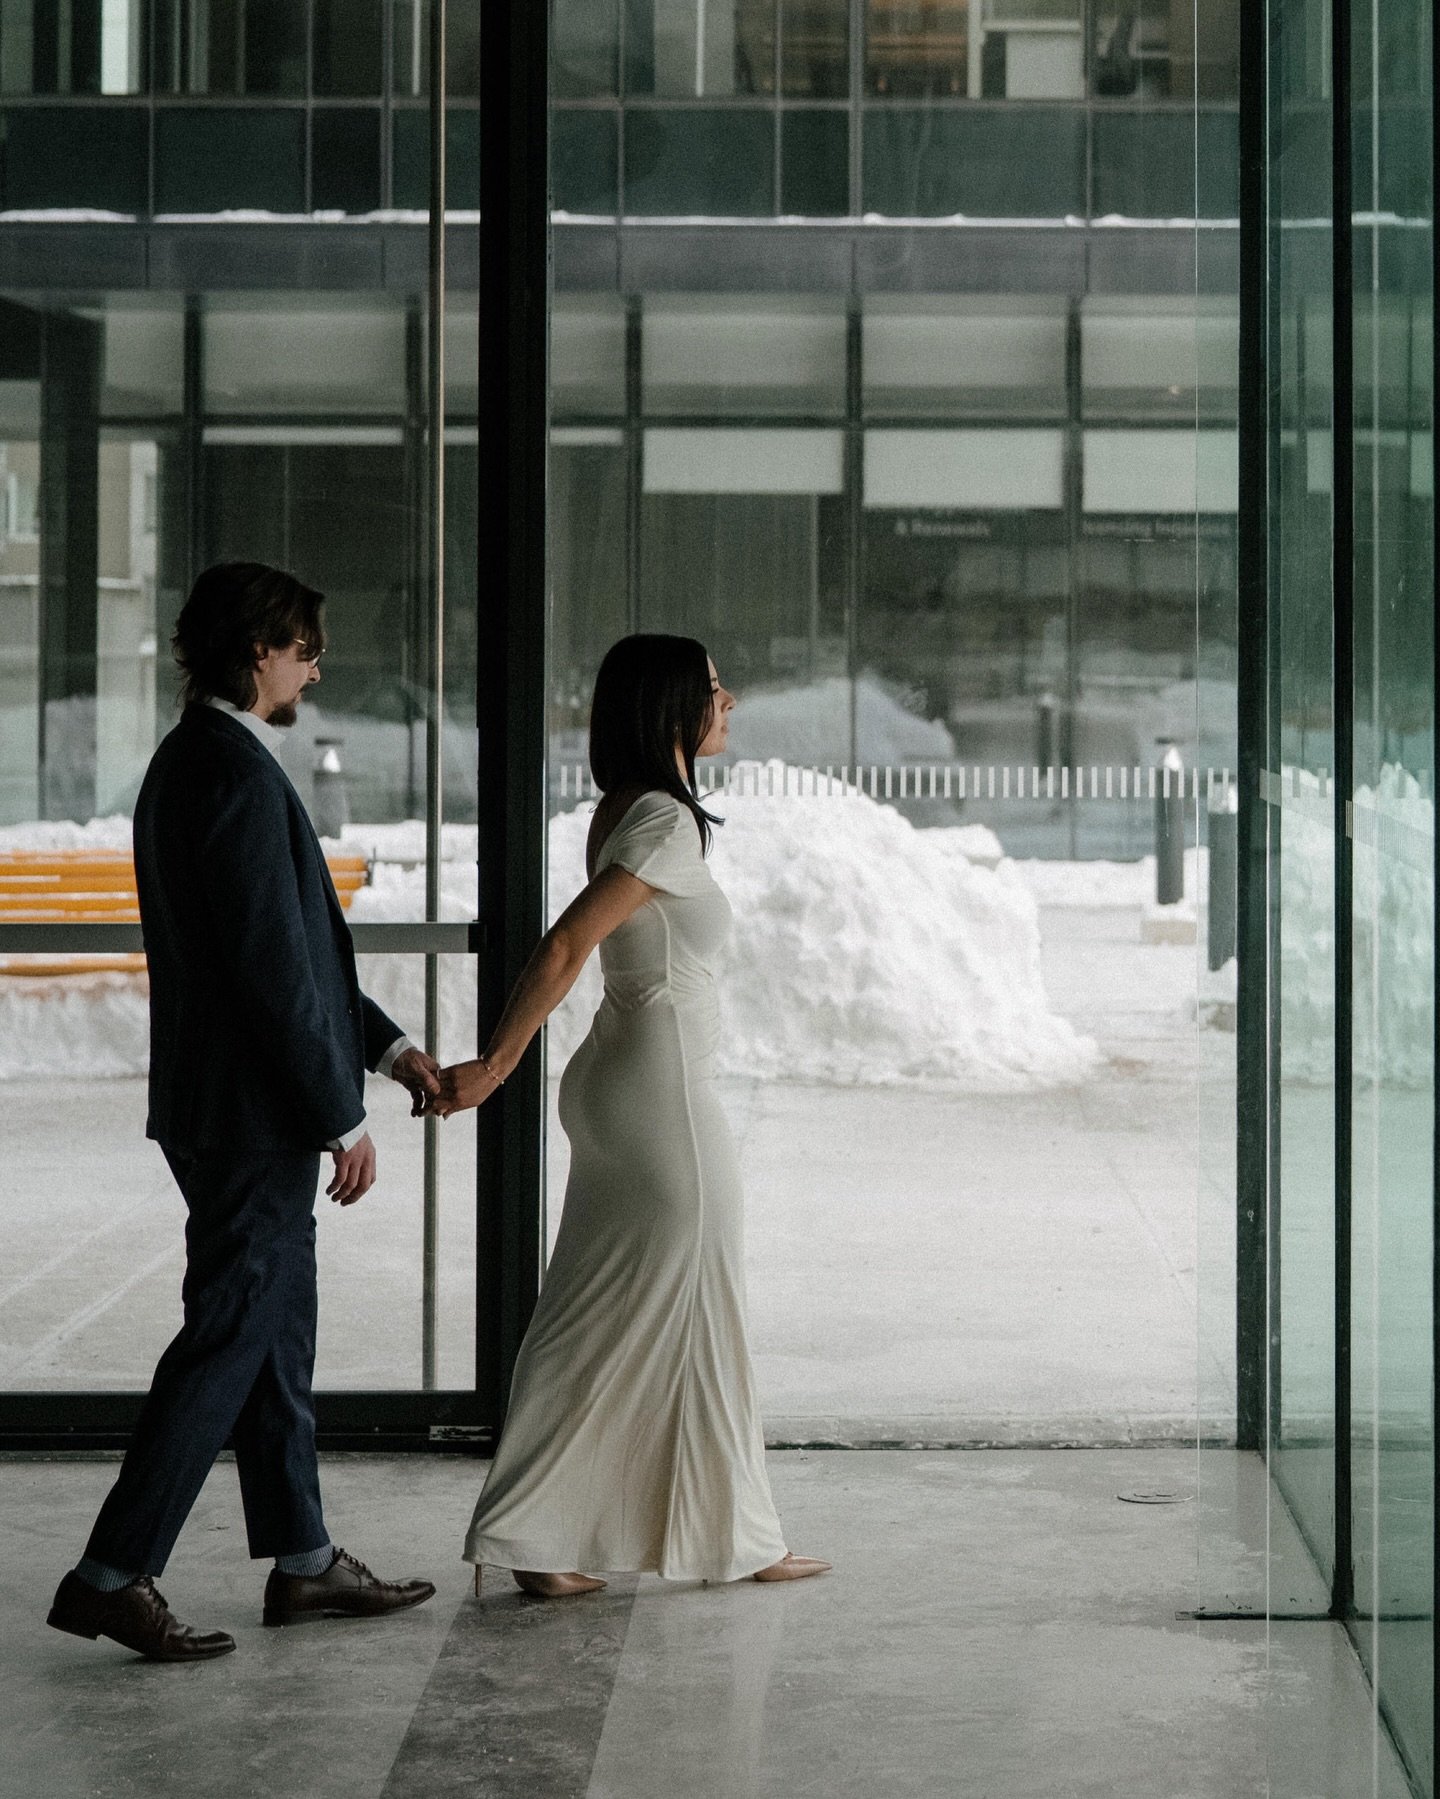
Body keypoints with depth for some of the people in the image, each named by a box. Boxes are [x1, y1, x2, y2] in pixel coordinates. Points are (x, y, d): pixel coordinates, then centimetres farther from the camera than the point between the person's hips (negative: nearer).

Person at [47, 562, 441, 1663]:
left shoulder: (191, 763, 14)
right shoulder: (238, 774, -19)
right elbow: (272, 967, -22)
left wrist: (385, 1046, 19)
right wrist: (343, 1118, -16)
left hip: (230, 1107, 11)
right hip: (254, 1115, -11)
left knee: (277, 1331, 15)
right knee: (230, 1338, -6)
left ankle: (303, 1560, 24)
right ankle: (114, 1574, -4)